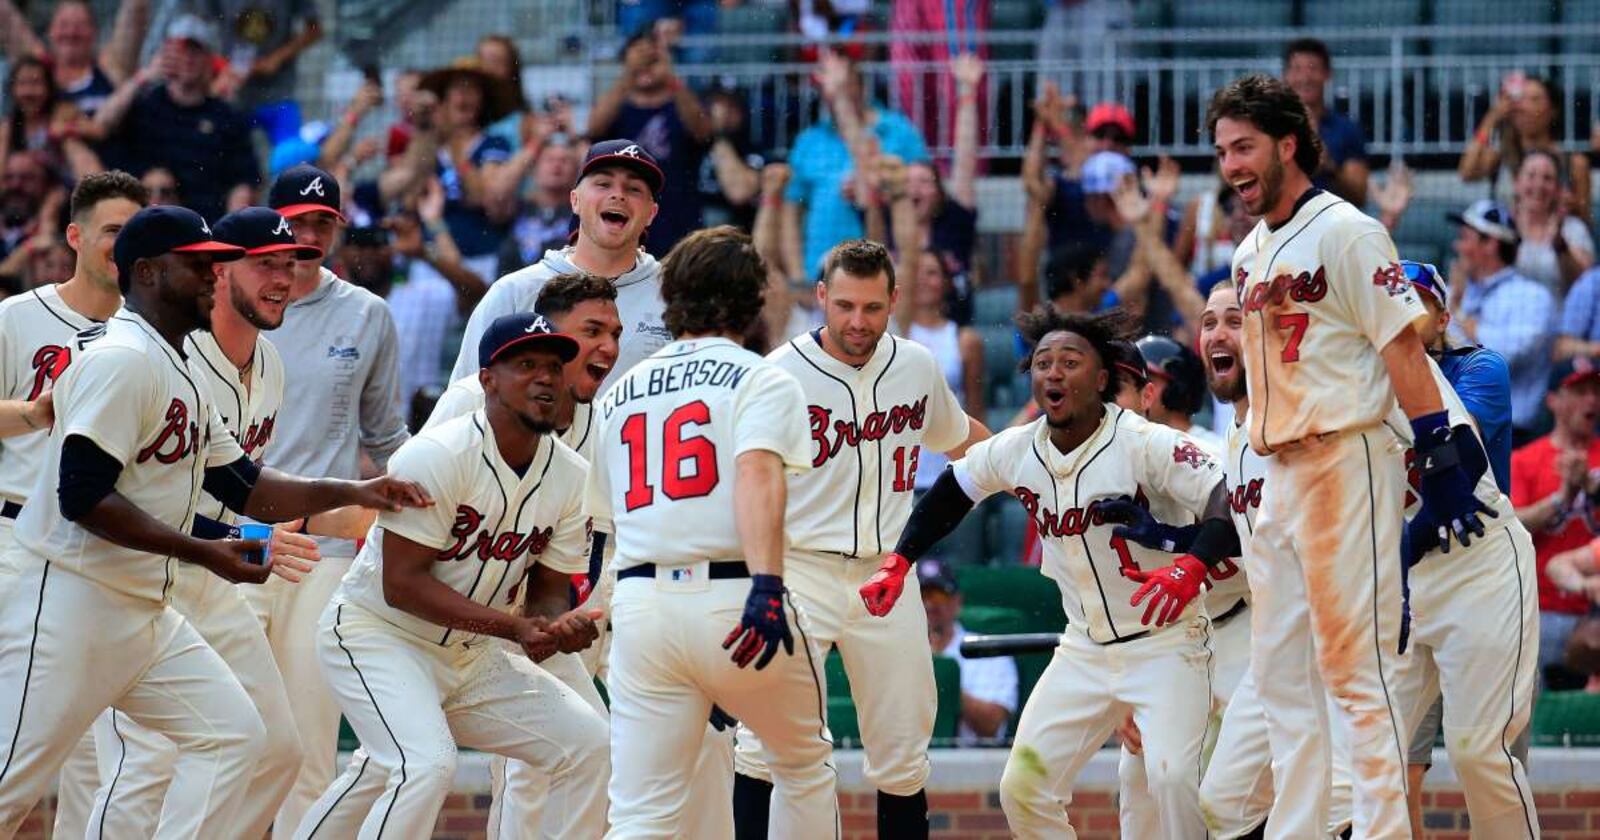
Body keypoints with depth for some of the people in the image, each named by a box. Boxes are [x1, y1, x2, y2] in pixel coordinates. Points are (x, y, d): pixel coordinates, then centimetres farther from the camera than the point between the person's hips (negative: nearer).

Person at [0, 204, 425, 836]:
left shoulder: (184, 371, 16)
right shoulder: (121, 359, -15)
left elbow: (241, 485, 22)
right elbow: (81, 496, -23)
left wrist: (348, 493, 11)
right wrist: (203, 553, -23)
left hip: (144, 612, 10)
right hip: (71, 601, -10)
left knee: (232, 733, 6)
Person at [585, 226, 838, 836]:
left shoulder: (619, 394, 19)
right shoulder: (762, 380, 3)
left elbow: (604, 518, 17)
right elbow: (756, 471, -16)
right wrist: (765, 584, -27)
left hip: (639, 602, 3)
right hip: (733, 597, -3)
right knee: (805, 767, 22)